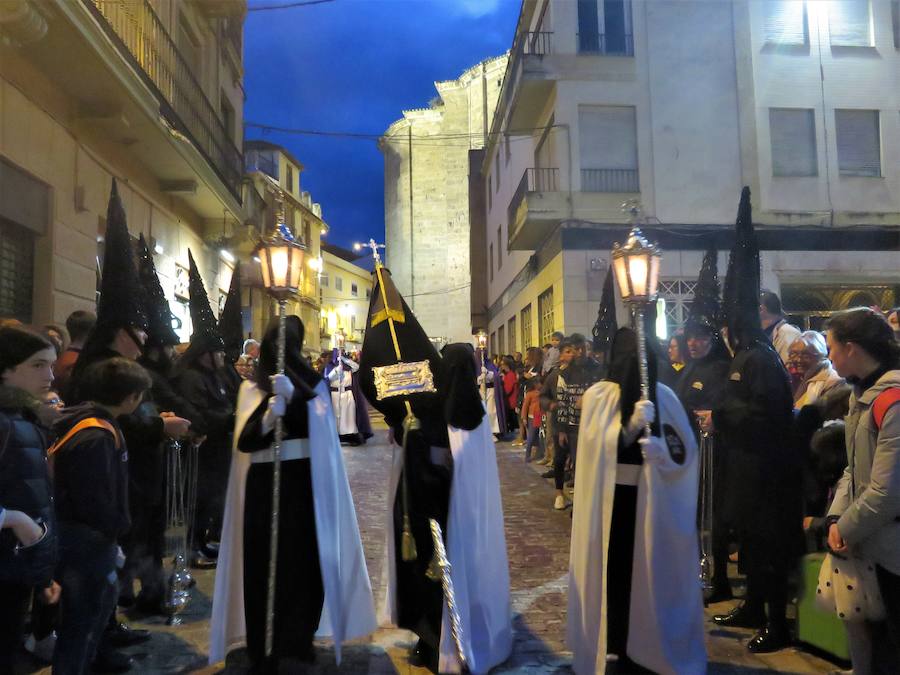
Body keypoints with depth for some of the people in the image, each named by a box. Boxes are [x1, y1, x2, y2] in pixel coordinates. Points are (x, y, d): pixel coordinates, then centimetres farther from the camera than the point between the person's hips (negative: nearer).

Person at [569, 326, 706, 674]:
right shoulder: (598, 395, -3)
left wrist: (661, 449, -21)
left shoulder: (664, 396, 1)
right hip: (609, 501, -1)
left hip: (652, 502, 2)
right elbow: (600, 447, -13)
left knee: (649, 573, 5)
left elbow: (685, 450, 0)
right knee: (613, 573, 1)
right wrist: (630, 425, -28)